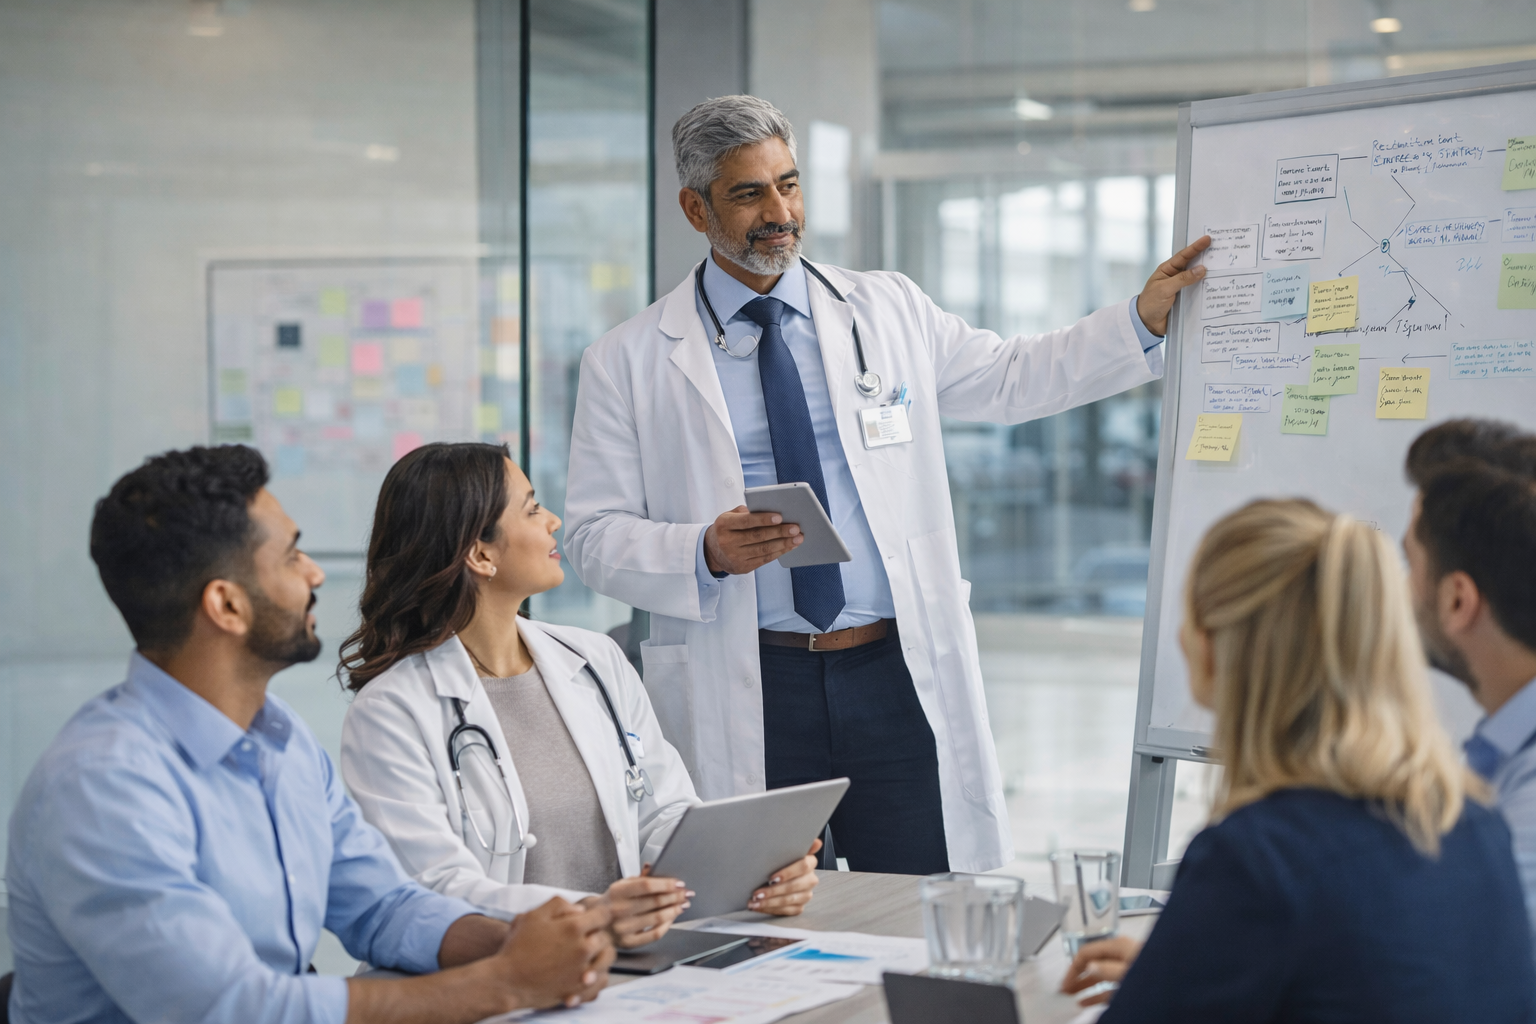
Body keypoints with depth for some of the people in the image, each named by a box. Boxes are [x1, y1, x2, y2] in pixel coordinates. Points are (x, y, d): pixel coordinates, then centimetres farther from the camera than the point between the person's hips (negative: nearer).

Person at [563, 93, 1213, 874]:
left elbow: (1010, 379, 20)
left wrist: (1146, 317, 11)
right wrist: (708, 552, -17)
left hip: (900, 675, 2)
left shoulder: (888, 310, 11)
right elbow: (595, 536, 1)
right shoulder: (629, 362, 3)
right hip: (745, 697, -2)